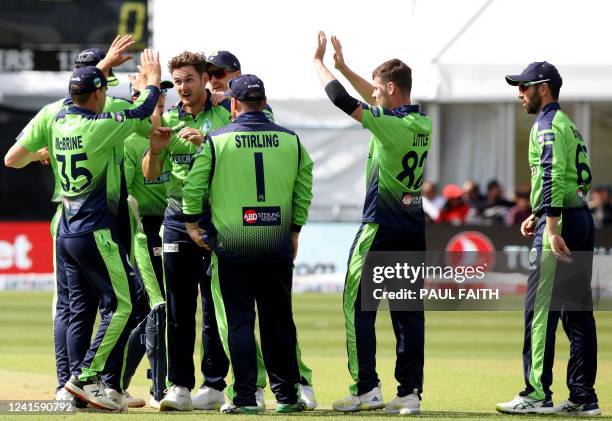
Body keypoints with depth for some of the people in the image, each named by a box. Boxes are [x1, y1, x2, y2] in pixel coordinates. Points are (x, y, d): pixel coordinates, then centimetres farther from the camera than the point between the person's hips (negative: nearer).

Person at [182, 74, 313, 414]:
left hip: (233, 243, -3)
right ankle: (287, 395, 14)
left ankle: (245, 397, -2)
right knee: (279, 320, 11)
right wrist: (294, 231, 16)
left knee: (239, 321, 2)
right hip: (278, 244, 3)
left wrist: (192, 224, 8)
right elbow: (304, 189, 7)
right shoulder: (290, 140, 3)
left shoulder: (218, 140, -5)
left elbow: (193, 186, -5)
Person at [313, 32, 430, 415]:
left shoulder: (390, 125, -16)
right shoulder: (423, 124, 7)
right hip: (414, 229, 7)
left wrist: (319, 63, 1)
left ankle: (367, 389, -6)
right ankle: (410, 393, 4)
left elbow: (341, 97, -13)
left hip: (381, 228, -7)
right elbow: (379, 101, 22)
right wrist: (343, 66, 24)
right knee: (409, 312, 7)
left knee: (358, 306, -1)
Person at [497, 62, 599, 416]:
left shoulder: (547, 125, -8)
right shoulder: (569, 126, 21)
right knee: (578, 312, 8)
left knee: (540, 309, -8)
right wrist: (539, 216, 22)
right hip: (583, 218, 10)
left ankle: (538, 394, -10)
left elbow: (552, 176, -19)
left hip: (561, 222, -10)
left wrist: (552, 229, -26)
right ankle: (583, 397, 8)